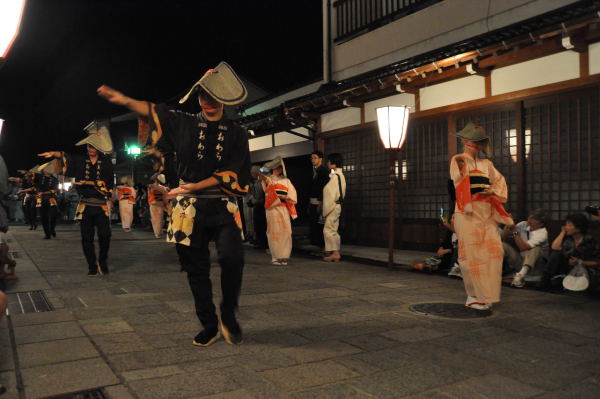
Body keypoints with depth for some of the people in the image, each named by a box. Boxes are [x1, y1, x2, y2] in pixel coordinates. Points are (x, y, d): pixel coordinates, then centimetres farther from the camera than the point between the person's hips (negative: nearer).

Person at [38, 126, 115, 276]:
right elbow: (65, 156, -6)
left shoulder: (106, 161, 3)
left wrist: (87, 183, -10)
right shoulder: (81, 160, 9)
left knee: (105, 234, -14)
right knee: (87, 238, 3)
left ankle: (102, 261, 10)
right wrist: (54, 153, -25)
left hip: (101, 205, -2)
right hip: (85, 205, 2)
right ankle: (92, 266, 15)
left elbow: (105, 182, -3)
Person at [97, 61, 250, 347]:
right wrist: (124, 100, -1)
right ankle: (209, 326, 22)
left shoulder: (236, 133, 5)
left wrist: (193, 186, -9)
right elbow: (153, 111, 15)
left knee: (232, 257, -24)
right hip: (190, 209, 2)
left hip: (223, 207, -2)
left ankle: (228, 316, -1)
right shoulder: (184, 124, 10)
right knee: (196, 270, 6)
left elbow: (229, 173, -3)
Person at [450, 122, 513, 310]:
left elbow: (500, 180, 20)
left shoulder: (486, 163, 20)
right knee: (472, 253, -6)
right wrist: (461, 168, -33)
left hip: (486, 212, 6)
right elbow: (457, 180, -13)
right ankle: (473, 296, 2)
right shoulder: (458, 160, 3)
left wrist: (494, 191, 0)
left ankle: (485, 294, 10)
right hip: (468, 212, -5)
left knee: (494, 251, -1)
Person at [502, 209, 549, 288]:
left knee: (536, 249, -35)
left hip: (534, 261, -4)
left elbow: (523, 247, -27)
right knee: (502, 245, -16)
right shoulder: (523, 224, -2)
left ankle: (521, 275, -47)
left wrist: (515, 231, -26)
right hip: (520, 260, 4)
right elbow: (504, 238, 0)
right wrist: (507, 226, -17)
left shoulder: (542, 233, -17)